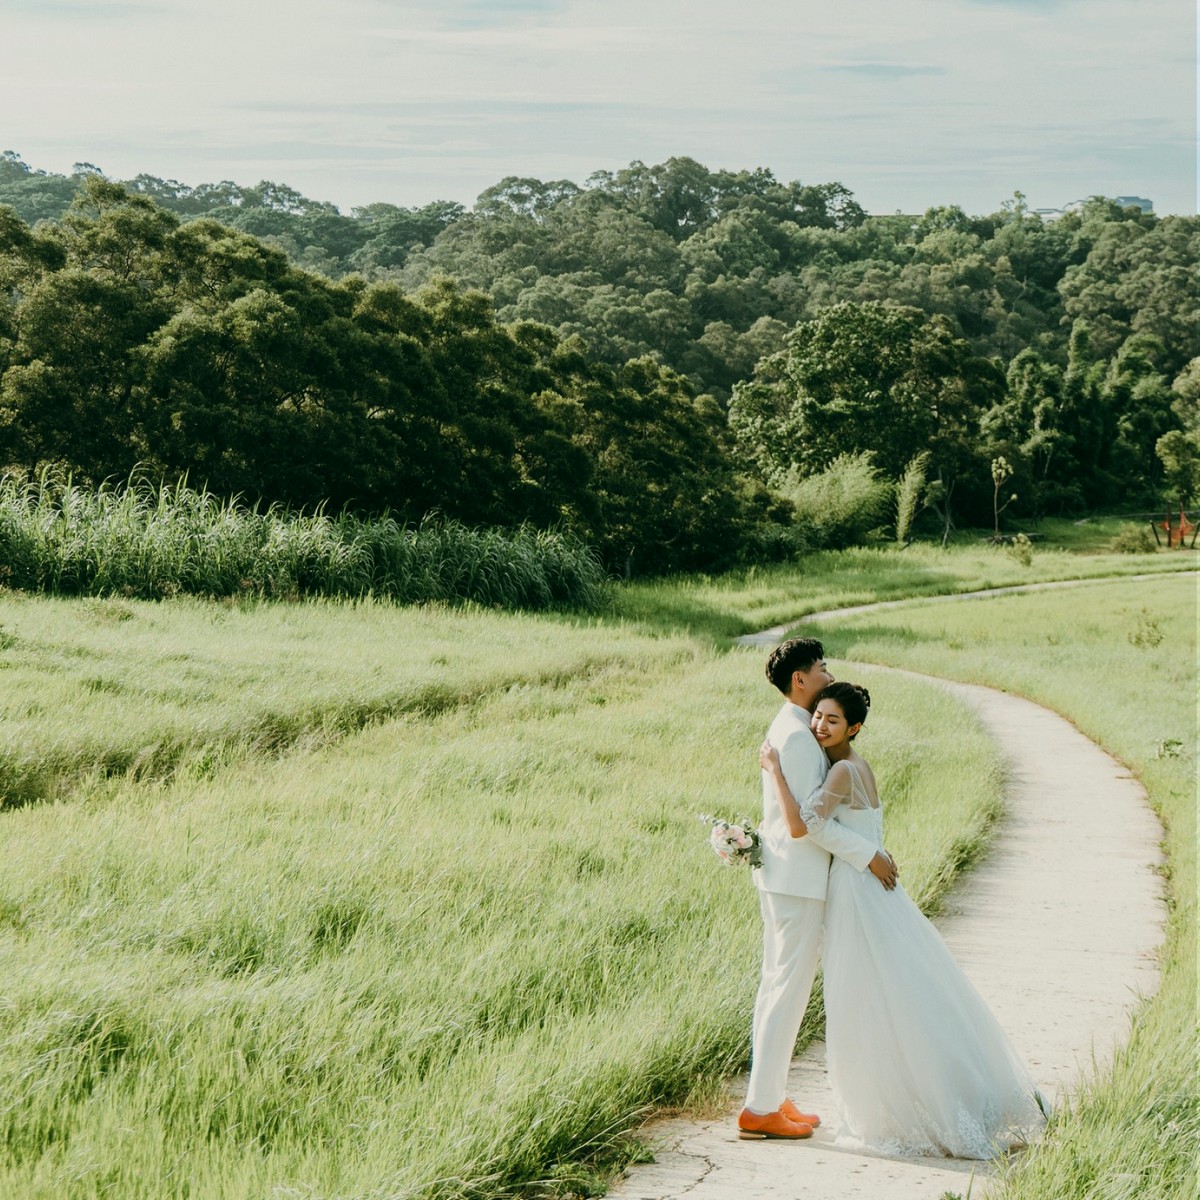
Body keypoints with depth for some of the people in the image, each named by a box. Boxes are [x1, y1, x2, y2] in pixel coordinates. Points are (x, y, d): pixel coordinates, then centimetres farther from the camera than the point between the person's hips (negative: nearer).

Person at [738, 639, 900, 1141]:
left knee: (777, 986, 13)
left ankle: (769, 1097, 20)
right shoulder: (797, 736, -17)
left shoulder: (787, 729, 15)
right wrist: (869, 855, -17)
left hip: (781, 874, 10)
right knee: (789, 991, -6)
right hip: (797, 878, -10)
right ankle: (761, 1107, -2)